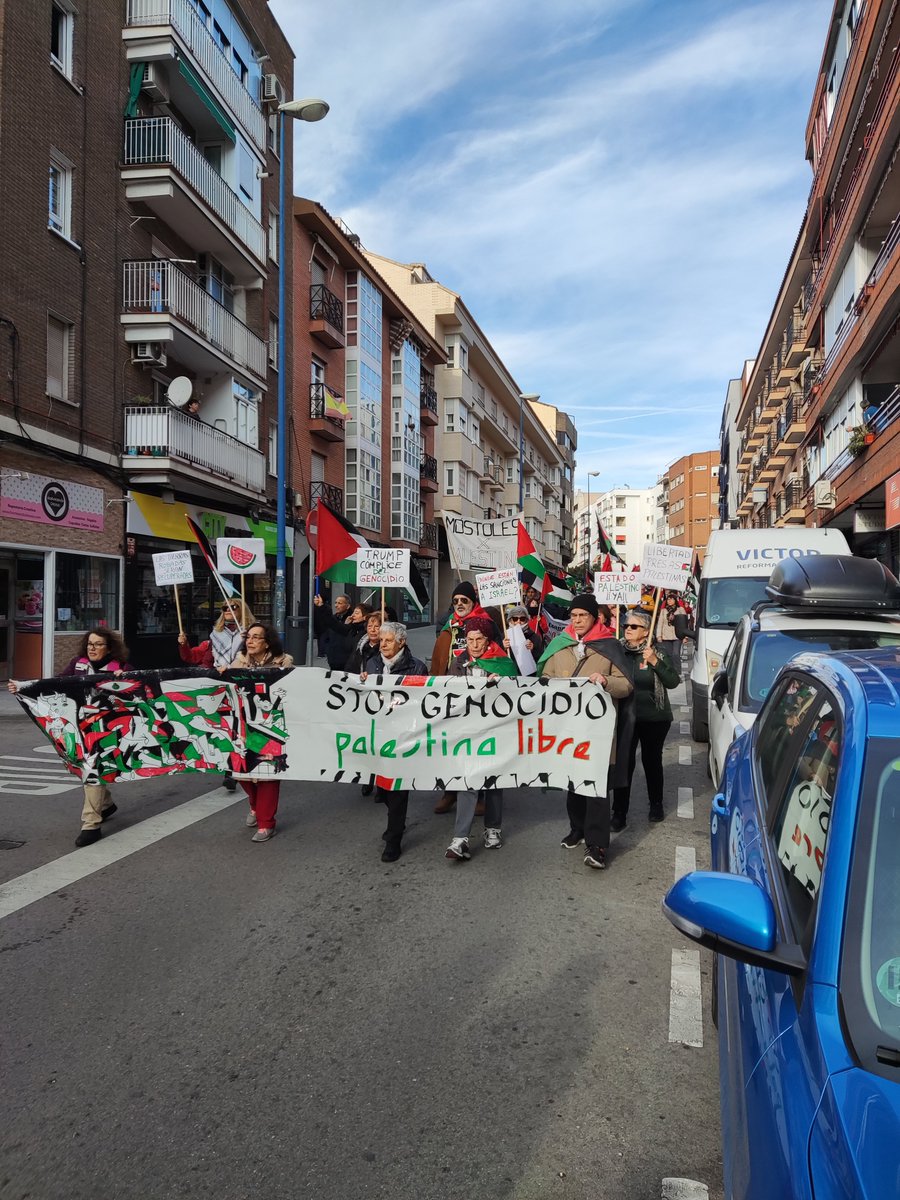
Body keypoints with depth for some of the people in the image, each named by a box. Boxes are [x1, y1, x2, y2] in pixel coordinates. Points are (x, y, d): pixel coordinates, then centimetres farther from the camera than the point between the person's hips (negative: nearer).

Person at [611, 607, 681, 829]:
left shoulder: (656, 652, -5)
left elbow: (673, 681, -12)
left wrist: (655, 662, -23)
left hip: (654, 718, -1)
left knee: (652, 761, 13)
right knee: (624, 763, -2)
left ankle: (656, 805, 33)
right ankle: (619, 813, 5)